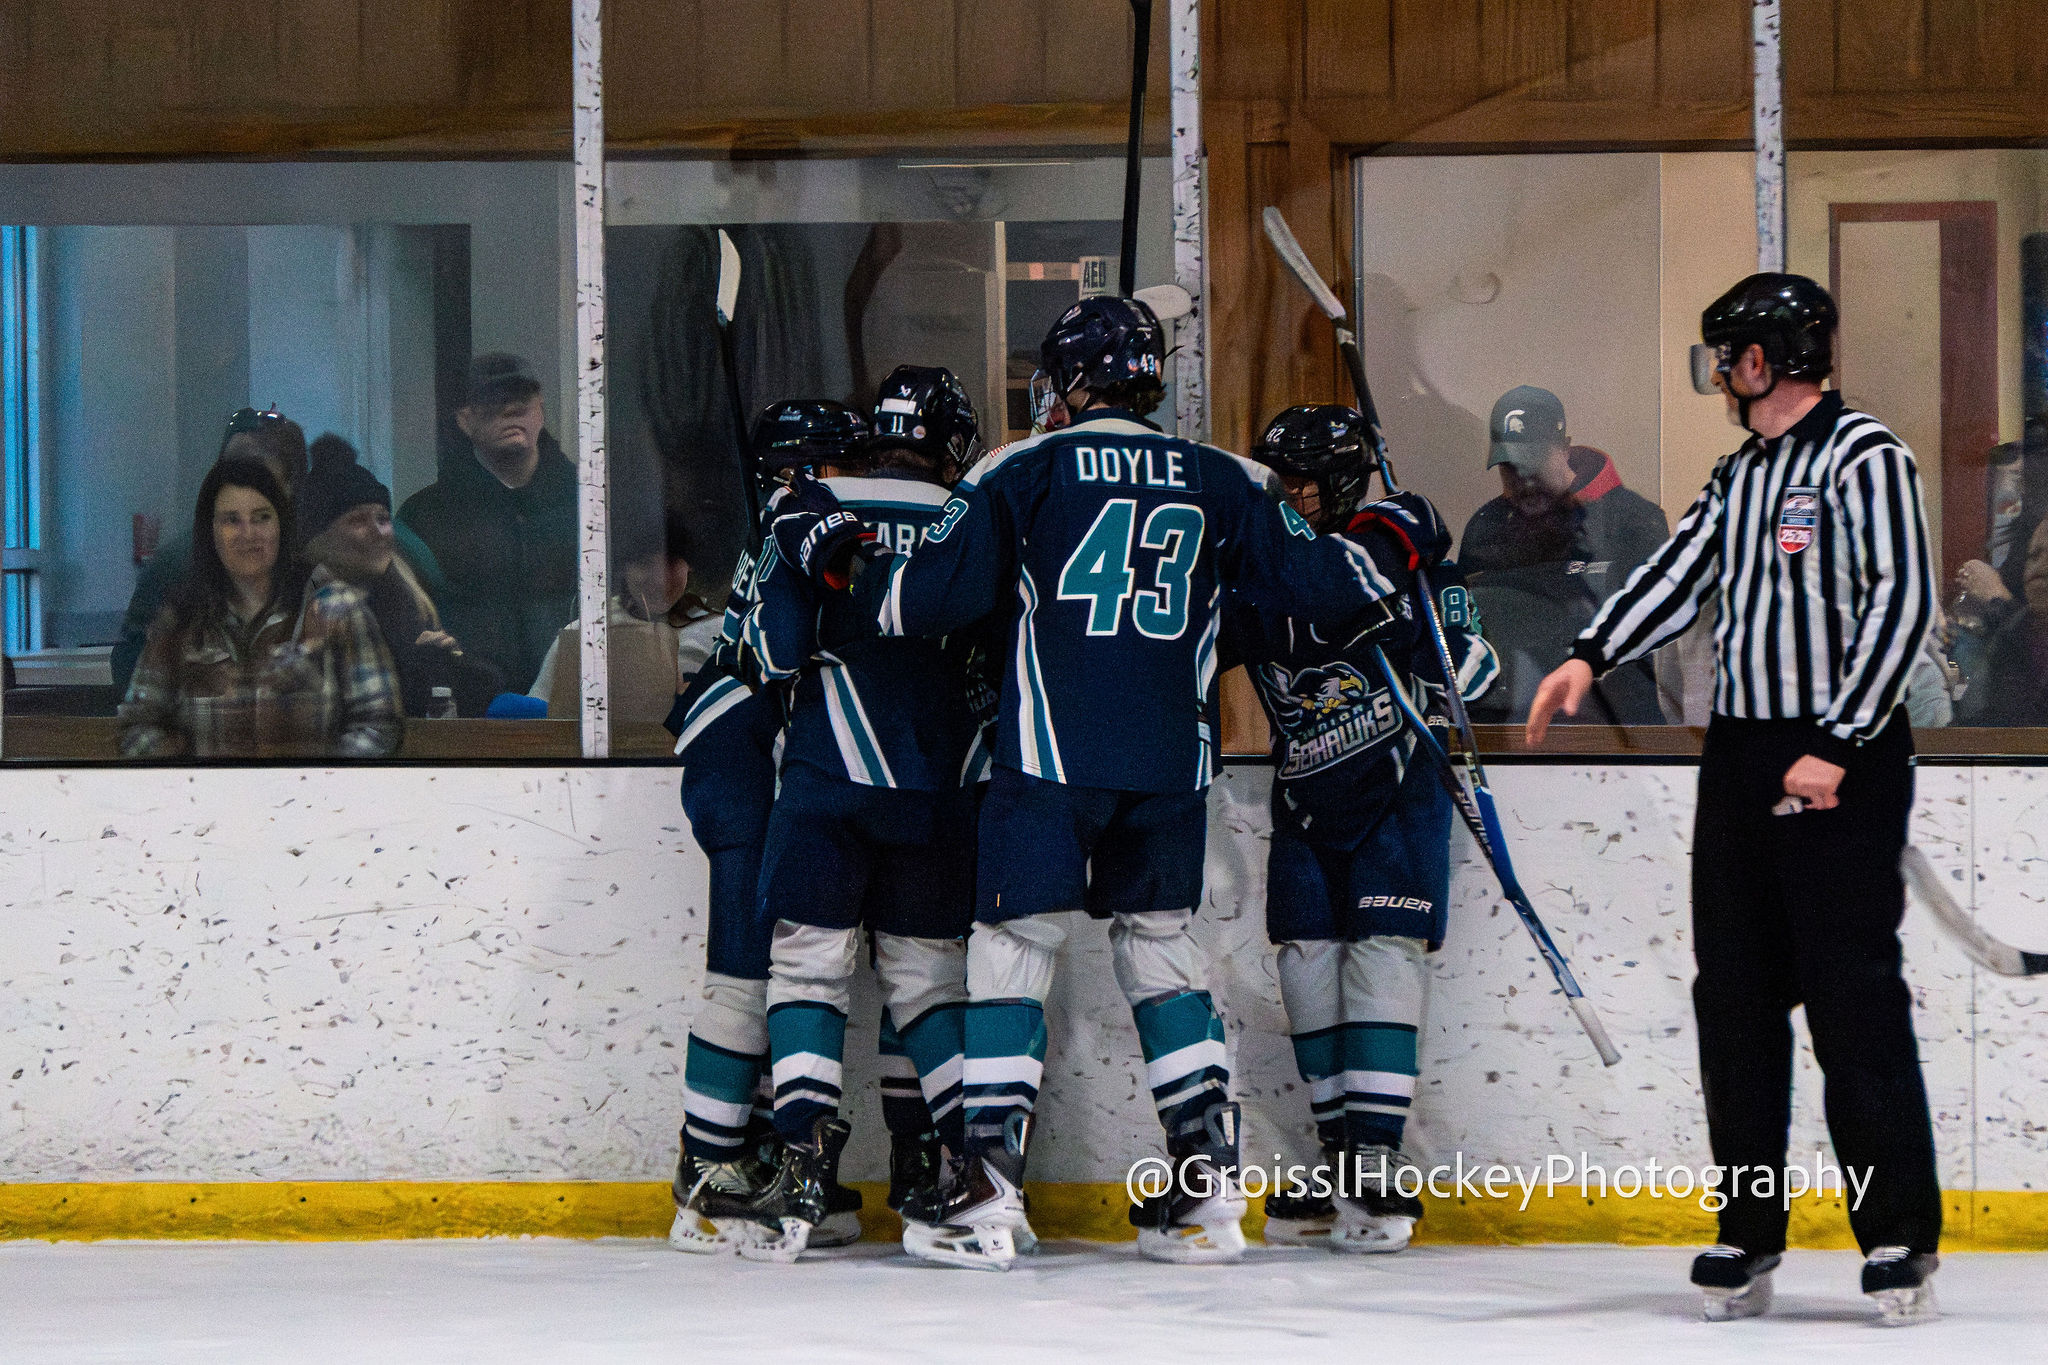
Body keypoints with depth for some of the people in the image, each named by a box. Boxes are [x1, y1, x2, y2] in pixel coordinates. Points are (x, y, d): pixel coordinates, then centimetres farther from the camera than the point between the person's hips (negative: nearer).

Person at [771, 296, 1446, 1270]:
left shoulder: (1021, 472, 1)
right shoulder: (1222, 482, 9)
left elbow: (925, 599, -3)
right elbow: (1308, 580, 10)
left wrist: (837, 551, 13)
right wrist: (1395, 544, 29)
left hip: (1050, 757, -4)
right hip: (1171, 762, 4)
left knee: (1011, 950, 0)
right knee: (1160, 945, 15)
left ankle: (987, 1195, -5)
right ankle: (1207, 1188, 11)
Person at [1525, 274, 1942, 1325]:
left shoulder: (1864, 457, -8)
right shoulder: (1740, 475, 19)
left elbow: (1900, 603, -14)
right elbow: (1682, 572, 10)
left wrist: (1836, 747, -18)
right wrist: (1591, 657, -7)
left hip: (1845, 763, -8)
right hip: (1740, 757, 8)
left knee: (1855, 1000, -9)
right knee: (1736, 995, 7)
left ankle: (1899, 1238, -4)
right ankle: (1749, 1236, 12)